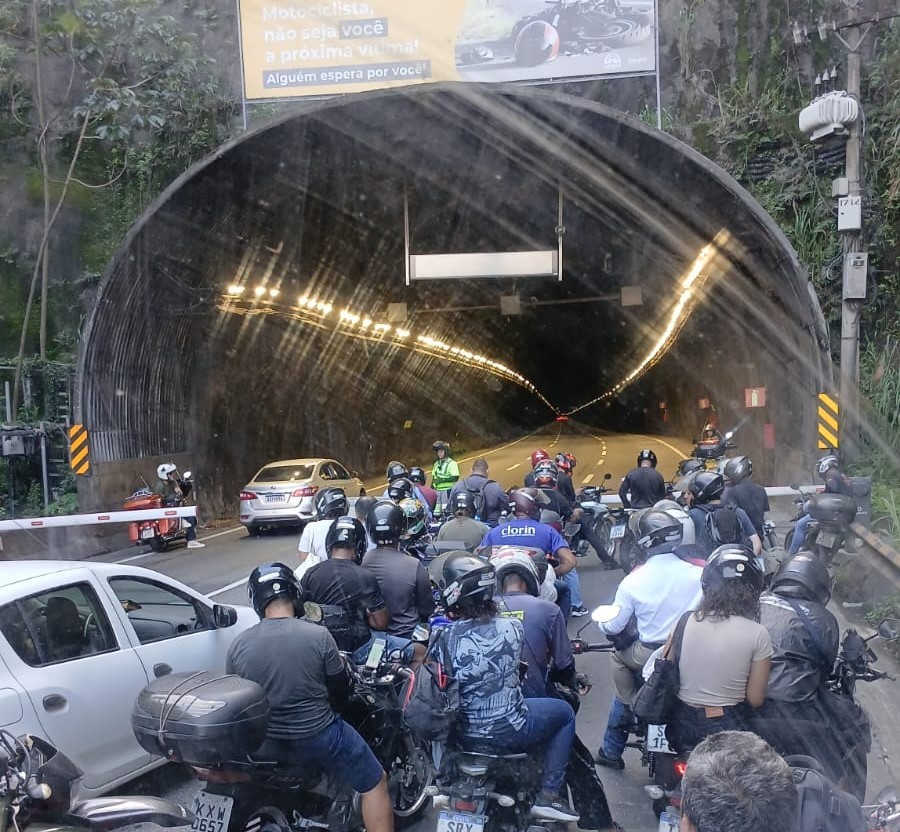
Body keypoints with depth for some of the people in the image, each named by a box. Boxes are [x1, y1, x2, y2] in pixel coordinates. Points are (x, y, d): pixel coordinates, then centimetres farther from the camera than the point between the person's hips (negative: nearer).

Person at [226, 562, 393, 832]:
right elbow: (342, 689, -5)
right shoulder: (318, 635, -17)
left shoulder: (238, 645, -9)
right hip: (316, 737, -3)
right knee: (374, 783, 14)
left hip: (263, 745, 4)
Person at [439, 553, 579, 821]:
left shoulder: (444, 636, -15)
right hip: (507, 733, -3)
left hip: (462, 736, 3)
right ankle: (549, 795, 16)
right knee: (565, 712, 22)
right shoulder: (512, 627, -14)